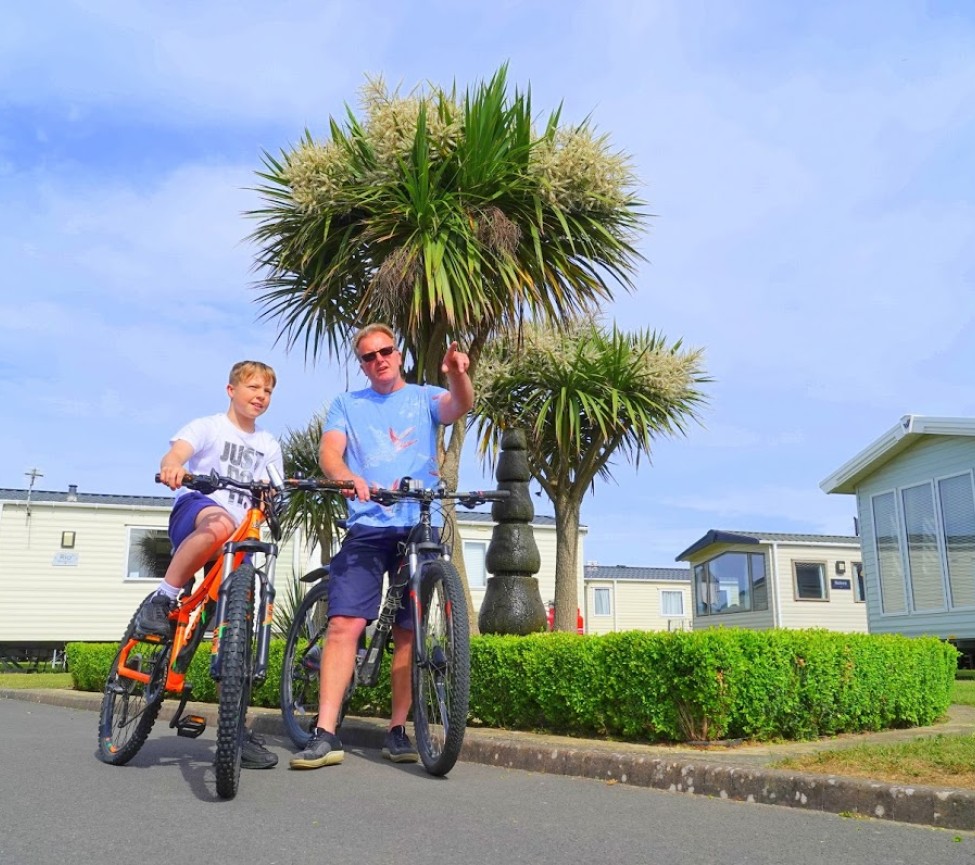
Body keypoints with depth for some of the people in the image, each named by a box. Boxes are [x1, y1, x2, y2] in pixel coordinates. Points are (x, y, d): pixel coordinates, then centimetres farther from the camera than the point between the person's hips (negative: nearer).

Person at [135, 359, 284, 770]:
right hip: (193, 513, -4)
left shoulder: (268, 445, 19)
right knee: (219, 524, -43)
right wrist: (171, 467, -40)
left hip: (239, 534, 4)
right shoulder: (208, 426, 5)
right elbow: (174, 454, -14)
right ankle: (160, 601, -25)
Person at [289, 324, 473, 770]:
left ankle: (397, 730, 14)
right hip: (367, 528, 0)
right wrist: (347, 477, -25)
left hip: (420, 528, 1)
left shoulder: (424, 397, 12)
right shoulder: (347, 405, 14)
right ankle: (325, 734, -11)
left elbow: (460, 405, -9)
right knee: (344, 624, -13)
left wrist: (457, 374, -33)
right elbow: (329, 451, -1)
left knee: (408, 632, 3)